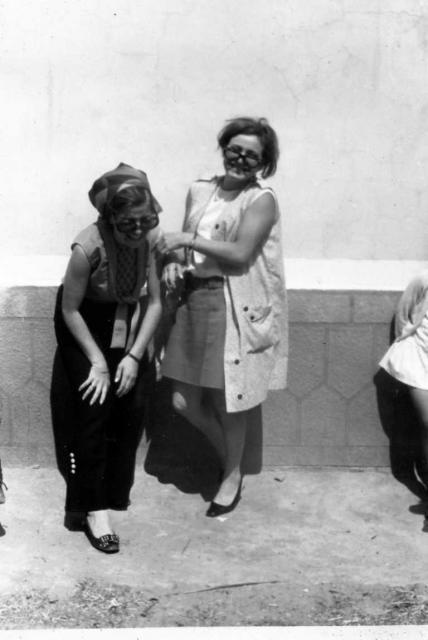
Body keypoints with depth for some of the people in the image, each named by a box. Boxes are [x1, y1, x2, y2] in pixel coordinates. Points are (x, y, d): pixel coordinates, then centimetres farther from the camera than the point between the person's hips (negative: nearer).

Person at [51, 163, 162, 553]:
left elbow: (154, 302, -9)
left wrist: (135, 356, -13)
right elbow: (69, 309, -19)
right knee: (95, 408, -10)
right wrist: (97, 361, -17)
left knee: (133, 407, 0)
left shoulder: (152, 239, -19)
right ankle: (92, 508, 1)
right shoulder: (88, 247, -31)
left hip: (127, 328, 4)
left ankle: (113, 493, 20)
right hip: (85, 328, -4)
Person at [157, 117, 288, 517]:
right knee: (183, 400, 8)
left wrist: (189, 240, -15)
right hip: (195, 301, 6)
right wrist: (173, 262, -6)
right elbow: (183, 243, 16)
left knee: (227, 399, 4)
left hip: (238, 309, -6)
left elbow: (240, 254, -18)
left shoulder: (261, 200, -6)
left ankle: (232, 473, 29)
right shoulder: (199, 191, 12)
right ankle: (228, 452, 35)